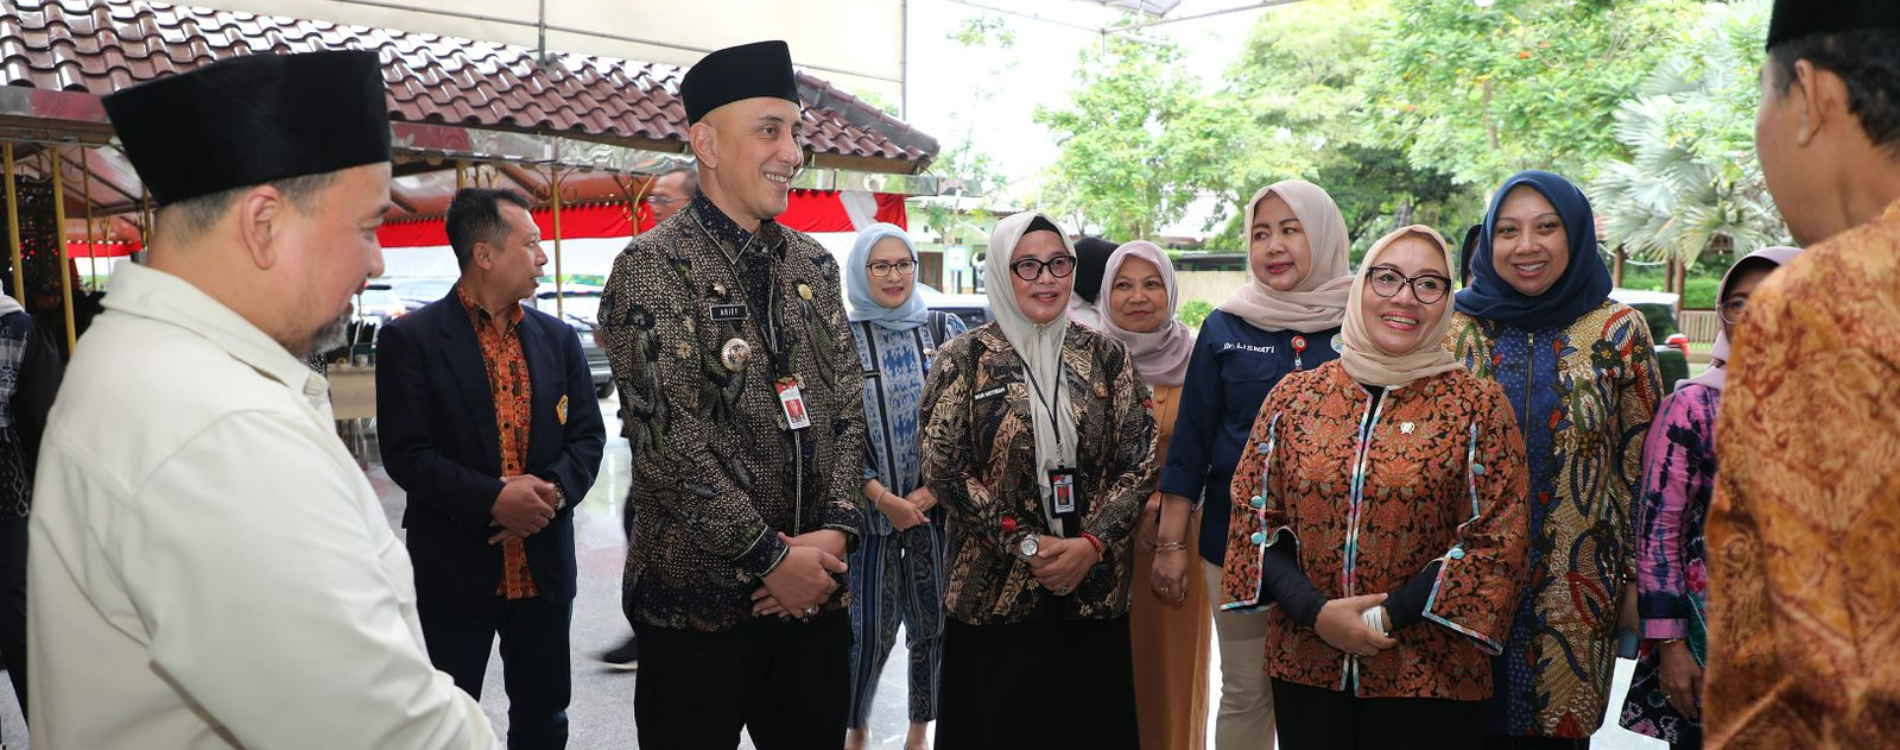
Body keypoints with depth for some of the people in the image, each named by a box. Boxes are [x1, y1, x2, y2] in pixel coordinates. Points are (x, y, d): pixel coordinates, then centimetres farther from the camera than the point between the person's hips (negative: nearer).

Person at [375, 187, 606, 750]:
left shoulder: (558, 338, 6)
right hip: (454, 569, -4)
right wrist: (492, 499, -23)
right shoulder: (411, 339, -7)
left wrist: (555, 490, -14)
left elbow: (588, 435, 5)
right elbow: (405, 454, -12)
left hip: (545, 565, 4)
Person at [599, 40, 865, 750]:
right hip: (701, 602, -5)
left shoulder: (813, 265, 9)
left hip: (815, 589, 5)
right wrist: (770, 557, -15)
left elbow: (848, 407, 8)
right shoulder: (653, 266, -9)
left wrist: (834, 530, -6)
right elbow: (673, 436, -16)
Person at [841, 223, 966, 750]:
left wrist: (930, 491, -7)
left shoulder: (945, 331, 4)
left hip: (936, 504, 2)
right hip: (870, 506, -1)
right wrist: (883, 498, -10)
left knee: (932, 621, 6)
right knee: (872, 626, 0)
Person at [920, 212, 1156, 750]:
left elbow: (1138, 461, 2)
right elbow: (944, 470, -7)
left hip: (1095, 590, 2)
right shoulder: (964, 359, -2)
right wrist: (1027, 545, -13)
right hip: (995, 593, -2)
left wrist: (1091, 544, -12)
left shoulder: (1105, 356, 5)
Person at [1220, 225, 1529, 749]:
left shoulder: (1478, 406, -4)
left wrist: (1389, 615, -14)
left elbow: (1496, 542, -7)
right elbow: (1254, 516, 3)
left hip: (1431, 677, -2)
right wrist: (1316, 611, -10)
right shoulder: (1293, 396, 2)